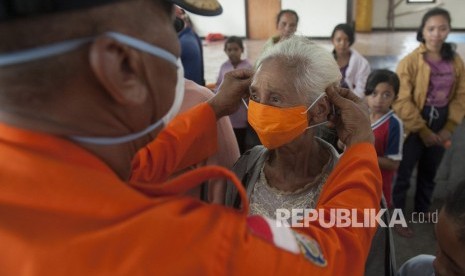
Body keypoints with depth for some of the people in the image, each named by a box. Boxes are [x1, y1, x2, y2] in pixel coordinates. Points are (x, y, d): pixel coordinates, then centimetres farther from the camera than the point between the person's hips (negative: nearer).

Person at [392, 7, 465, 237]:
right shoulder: (410, 61, -13)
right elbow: (402, 101, -18)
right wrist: (423, 130, -16)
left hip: (440, 126, 6)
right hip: (413, 128, -5)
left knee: (429, 174, 21)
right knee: (403, 174, 5)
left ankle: (422, 213, 42)